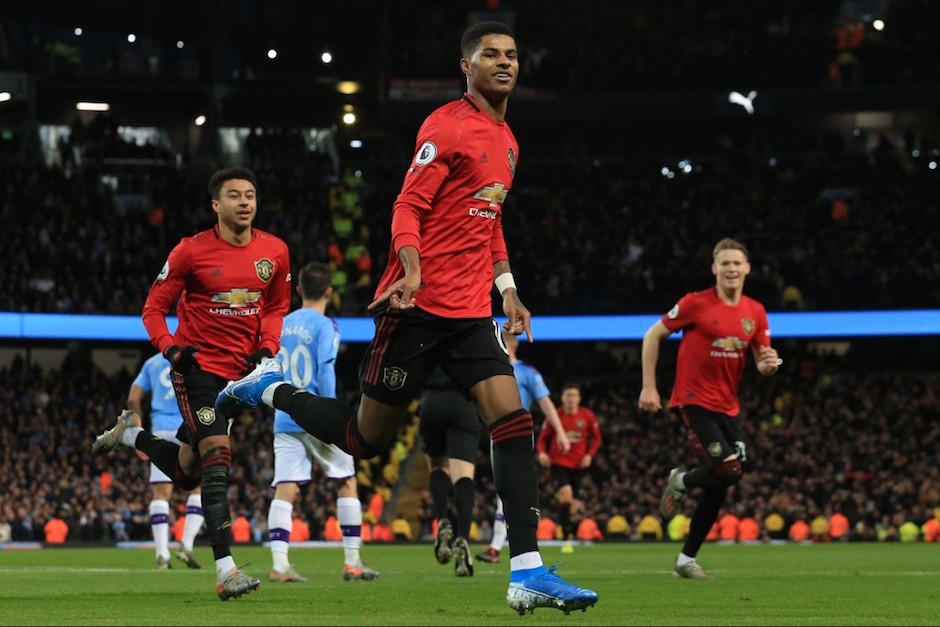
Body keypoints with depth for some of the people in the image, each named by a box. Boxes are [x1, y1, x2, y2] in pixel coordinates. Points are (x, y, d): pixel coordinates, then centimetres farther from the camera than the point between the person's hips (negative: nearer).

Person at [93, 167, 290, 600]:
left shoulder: (275, 252, 2)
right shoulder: (191, 252, -9)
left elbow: (277, 305, 18)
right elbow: (154, 308, -1)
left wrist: (268, 346, 0)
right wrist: (170, 347, -18)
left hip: (240, 369, 5)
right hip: (197, 365, -5)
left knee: (187, 473, 12)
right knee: (217, 458, -19)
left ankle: (129, 433, 41)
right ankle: (225, 571, -20)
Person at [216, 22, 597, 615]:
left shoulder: (505, 140, 18)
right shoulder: (448, 126, -9)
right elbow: (408, 207, -14)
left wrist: (507, 287, 22)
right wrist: (412, 268, -30)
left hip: (471, 311, 7)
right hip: (419, 306, -7)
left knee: (513, 422, -10)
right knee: (367, 438, 1)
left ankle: (528, 572, -13)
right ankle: (270, 389, 27)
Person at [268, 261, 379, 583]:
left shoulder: (282, 324, 11)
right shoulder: (325, 326, -6)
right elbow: (325, 372, -14)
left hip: (285, 420, 5)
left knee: (284, 490, -2)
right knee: (347, 483, 9)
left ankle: (279, 564, -15)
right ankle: (352, 562, 8)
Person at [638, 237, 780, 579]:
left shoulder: (755, 312, 6)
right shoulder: (696, 304, -9)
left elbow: (762, 364, 13)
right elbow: (653, 336, -1)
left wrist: (768, 364, -13)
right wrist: (648, 387, -5)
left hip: (728, 406, 6)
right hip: (694, 400, -6)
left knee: (717, 488, 7)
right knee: (729, 470, -21)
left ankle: (687, 558, 20)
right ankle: (680, 482, 11)